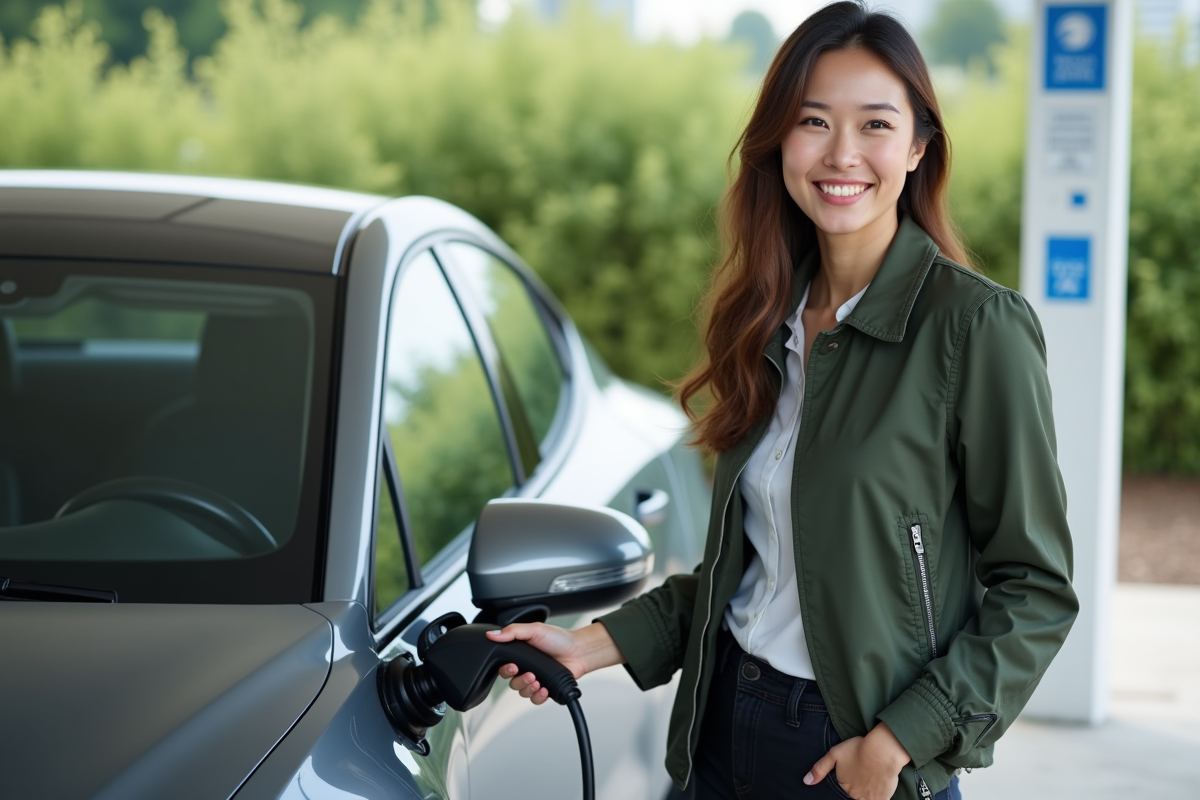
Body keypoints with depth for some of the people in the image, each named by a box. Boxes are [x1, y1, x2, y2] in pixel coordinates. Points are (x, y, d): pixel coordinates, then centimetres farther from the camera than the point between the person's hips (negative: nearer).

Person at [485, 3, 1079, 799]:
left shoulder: (975, 326, -13)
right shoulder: (773, 321, 5)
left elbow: (1036, 591, -12)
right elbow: (744, 558, 11)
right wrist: (595, 644, 3)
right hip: (725, 729, 6)